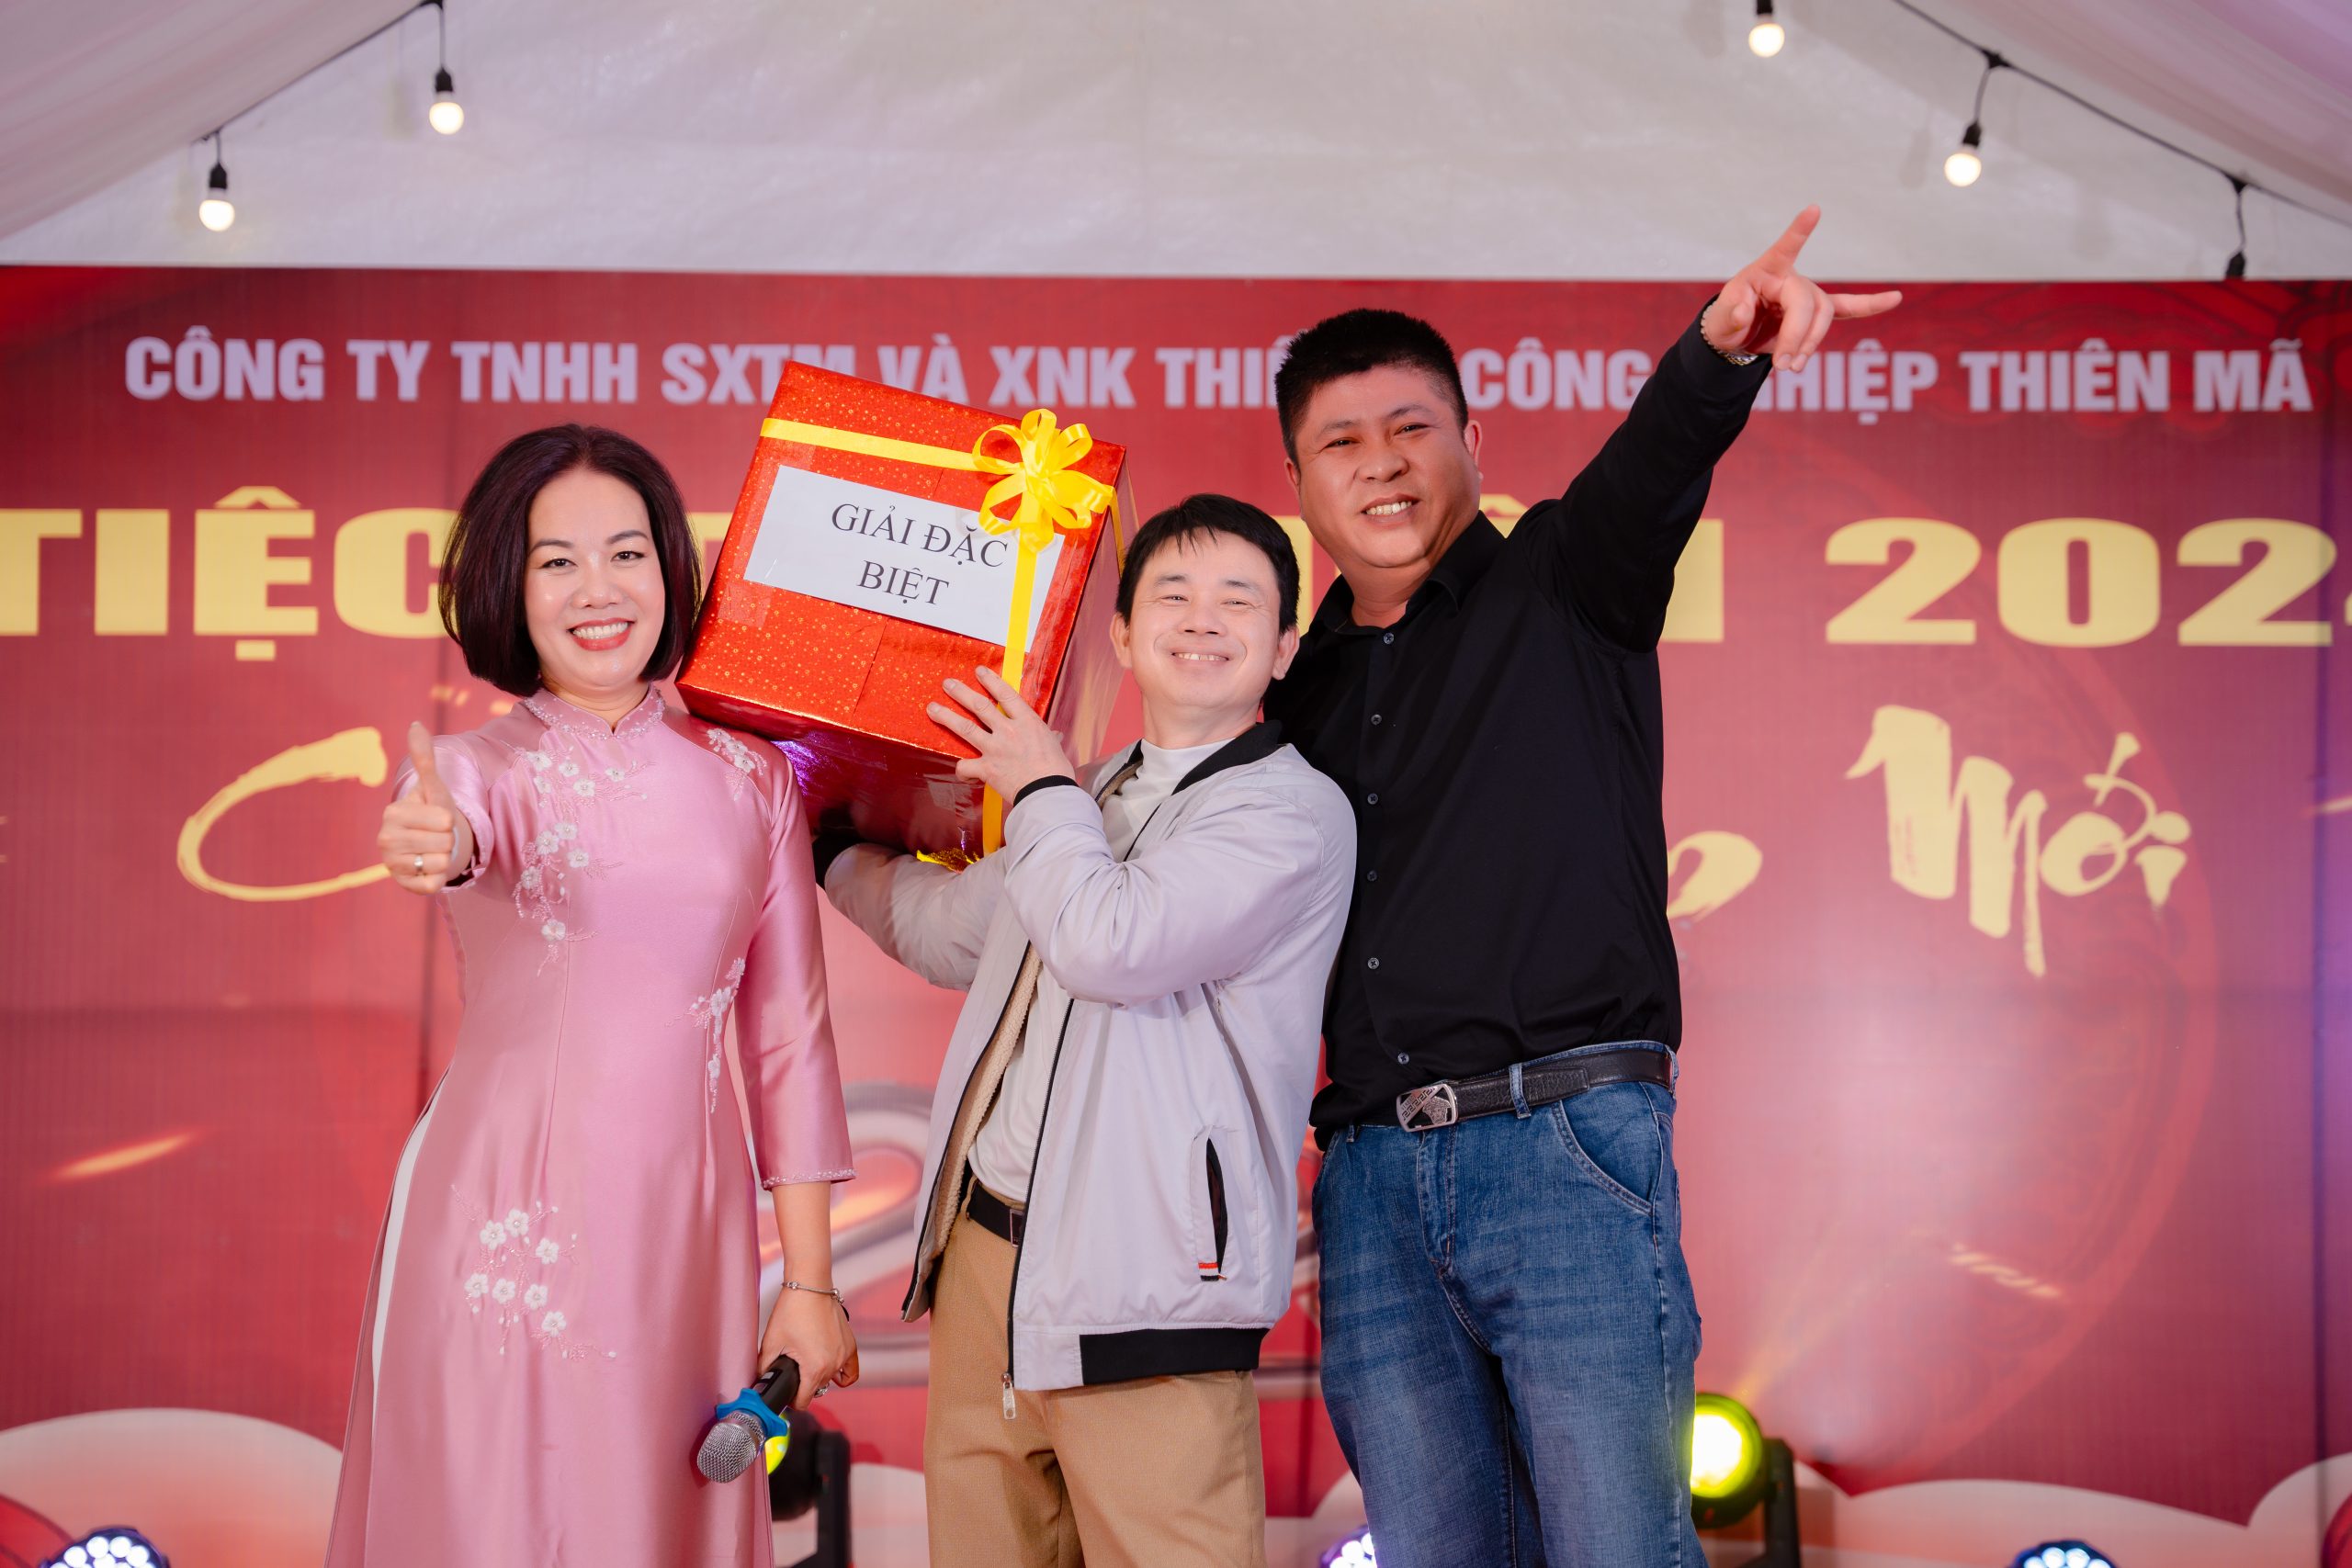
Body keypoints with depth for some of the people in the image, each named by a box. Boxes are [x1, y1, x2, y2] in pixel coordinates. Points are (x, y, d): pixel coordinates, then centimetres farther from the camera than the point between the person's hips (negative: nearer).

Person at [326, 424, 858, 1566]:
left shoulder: (748, 776, 7)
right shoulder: (471, 768, 1)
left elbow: (788, 1036, 7)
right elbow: (472, 837, -25)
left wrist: (810, 1280, 4)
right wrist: (439, 849, -49)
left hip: (685, 1230, 2)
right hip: (509, 1225, -2)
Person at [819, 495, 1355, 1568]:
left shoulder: (1294, 814, -5)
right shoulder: (1095, 800, 20)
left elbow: (1109, 943, -18)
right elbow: (953, 932, 37)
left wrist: (1040, 788, -2)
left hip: (1139, 1297, -7)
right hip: (984, 1253, 7)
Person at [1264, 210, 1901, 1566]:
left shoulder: (1563, 589, 6)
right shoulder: (1299, 698, 20)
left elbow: (1652, 467, -17)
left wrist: (1724, 347, -38)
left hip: (1564, 1142, -4)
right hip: (1374, 1170, 5)